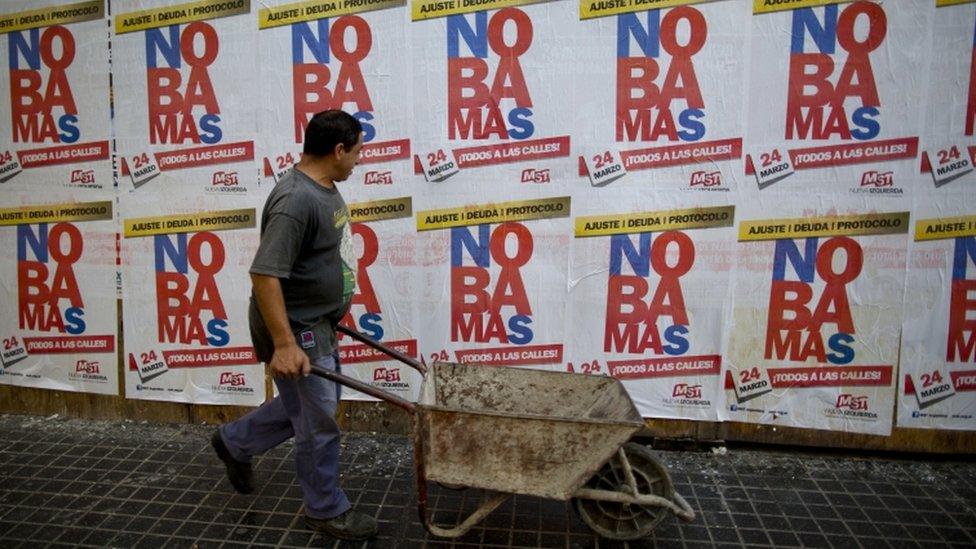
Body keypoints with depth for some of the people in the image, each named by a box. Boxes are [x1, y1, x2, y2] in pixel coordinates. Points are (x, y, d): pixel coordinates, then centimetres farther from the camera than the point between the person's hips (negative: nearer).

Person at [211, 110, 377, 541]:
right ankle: (326, 510, 25)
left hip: (316, 324, 10)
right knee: (318, 422, 5)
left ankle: (235, 442, 43)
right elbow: (264, 275, -29)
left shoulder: (323, 187, 6)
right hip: (296, 329, -10)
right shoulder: (296, 200, -26)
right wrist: (284, 344, -29)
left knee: (307, 404, 26)